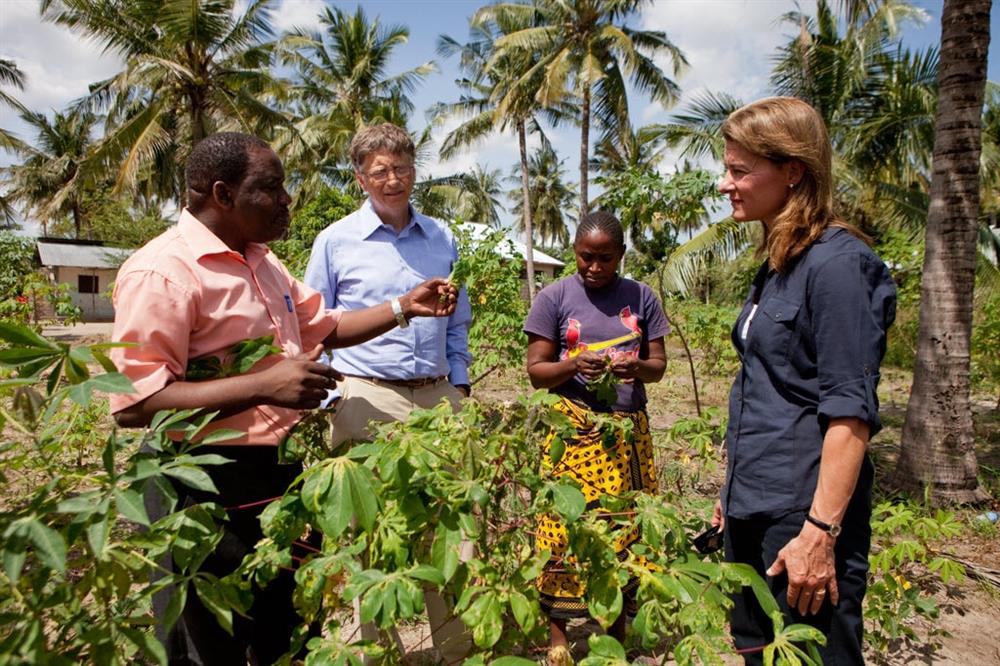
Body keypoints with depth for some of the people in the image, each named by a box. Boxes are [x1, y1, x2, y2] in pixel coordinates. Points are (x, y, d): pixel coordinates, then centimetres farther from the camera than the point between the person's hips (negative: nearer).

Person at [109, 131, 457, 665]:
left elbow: (323, 327, 20)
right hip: (205, 489, -8)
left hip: (280, 471, 9)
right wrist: (264, 385, -31)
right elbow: (133, 404, -25)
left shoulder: (261, 262, 10)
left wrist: (404, 306, 10)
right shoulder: (162, 271, -19)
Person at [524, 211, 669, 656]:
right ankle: (557, 635, 15)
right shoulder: (553, 298, 0)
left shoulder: (641, 298, 8)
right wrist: (574, 364, -20)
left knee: (626, 529, 6)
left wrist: (636, 368, -14)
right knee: (566, 531, -2)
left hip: (629, 431, 3)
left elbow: (658, 366, 9)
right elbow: (536, 372, -1)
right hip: (573, 431, -2)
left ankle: (617, 632, 23)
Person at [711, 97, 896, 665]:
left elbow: (851, 411, -19)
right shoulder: (780, 264, 11)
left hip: (804, 512, -9)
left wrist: (821, 531, -21)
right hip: (754, 509, 9)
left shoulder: (837, 262, -16)